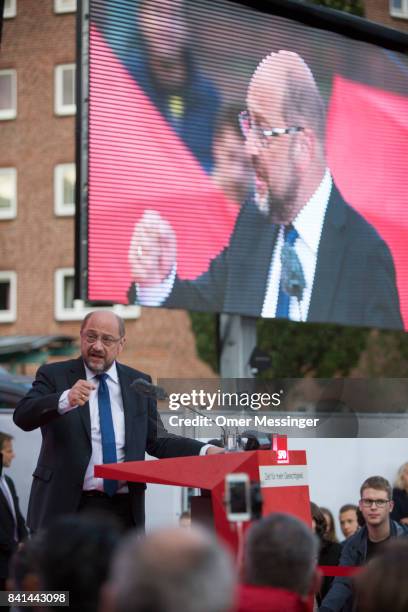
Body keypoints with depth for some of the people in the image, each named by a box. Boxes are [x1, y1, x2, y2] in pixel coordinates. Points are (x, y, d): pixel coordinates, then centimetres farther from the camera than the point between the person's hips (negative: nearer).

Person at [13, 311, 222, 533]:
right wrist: (65, 400, -32)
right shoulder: (53, 375, 2)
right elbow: (23, 416, -14)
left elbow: (156, 440, 12)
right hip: (67, 506, -3)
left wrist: (205, 451, -3)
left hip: (123, 509, 3)